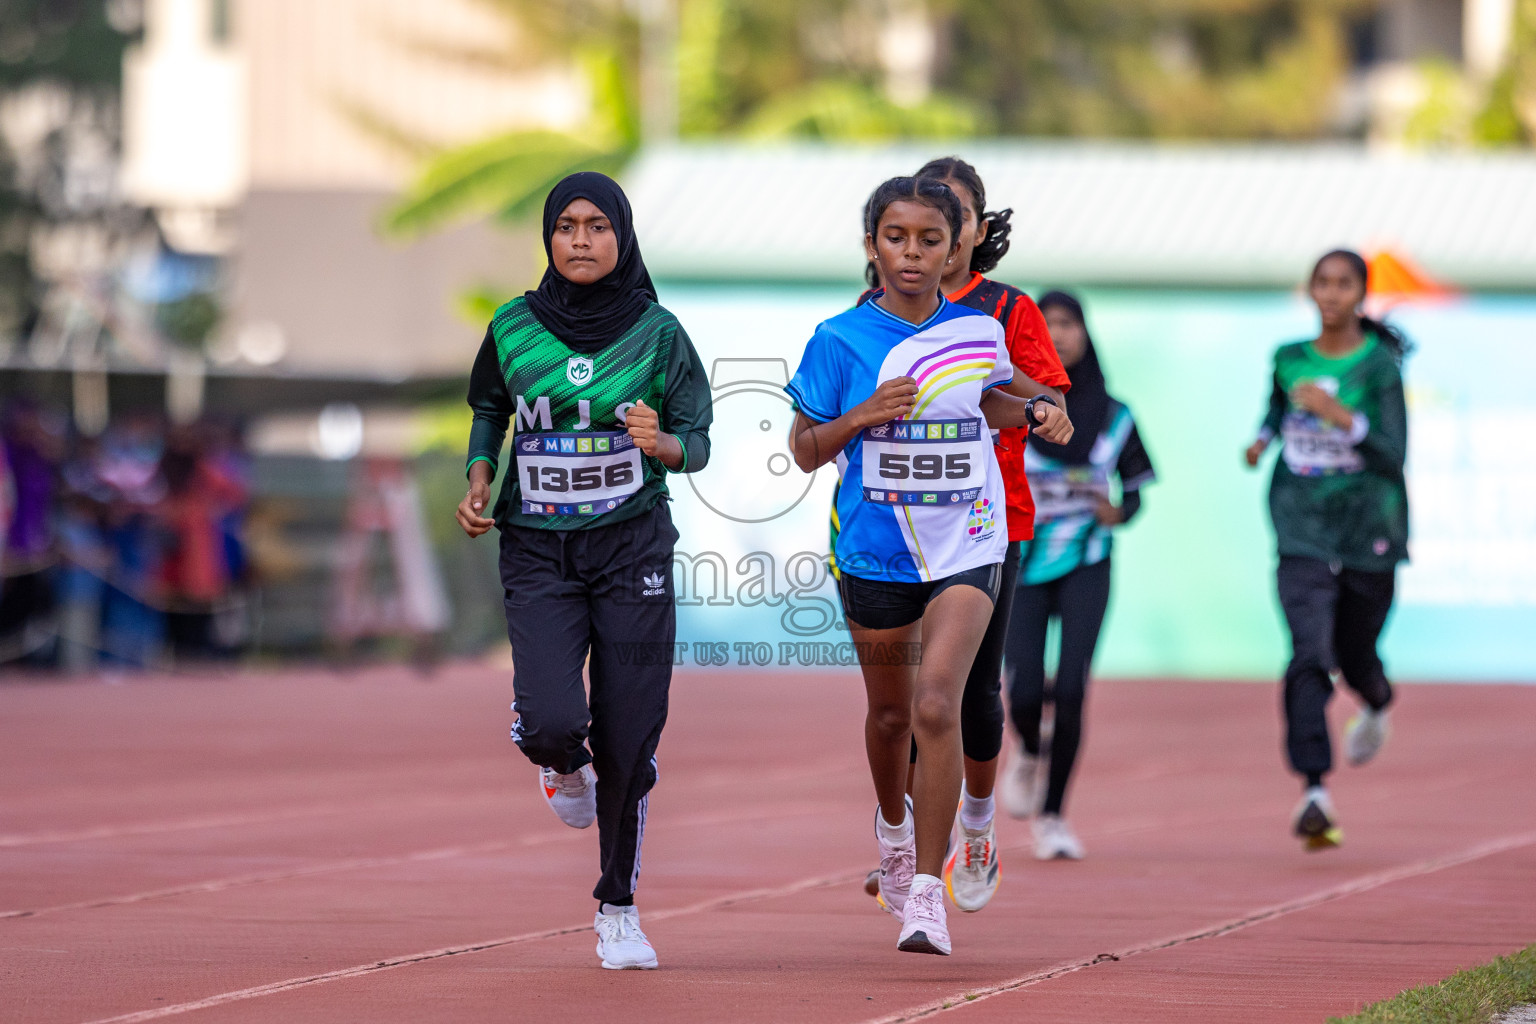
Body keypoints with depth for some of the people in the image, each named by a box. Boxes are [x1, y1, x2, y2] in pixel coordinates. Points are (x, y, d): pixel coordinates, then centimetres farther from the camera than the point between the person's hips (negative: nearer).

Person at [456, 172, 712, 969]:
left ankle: (618, 908, 17)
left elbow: (698, 441, 2)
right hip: (539, 553, 0)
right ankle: (564, 769, 21)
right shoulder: (514, 328, 1)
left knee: (627, 739, -2)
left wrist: (662, 443, -20)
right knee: (552, 722, -19)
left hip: (632, 546, 0)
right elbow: (487, 409, 18)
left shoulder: (657, 331, -2)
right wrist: (478, 478, 1)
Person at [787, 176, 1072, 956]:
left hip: (964, 549, -1)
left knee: (937, 706, -18)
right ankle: (893, 825, 50)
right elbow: (805, 451, -1)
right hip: (875, 553, 1)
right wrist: (861, 417, -19)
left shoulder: (980, 332, -1)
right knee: (890, 711, 18)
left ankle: (926, 892, -15)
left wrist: (1035, 413, 2)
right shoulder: (840, 341, -7)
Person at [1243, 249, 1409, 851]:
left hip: (1369, 529, -1)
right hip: (1303, 530, 1)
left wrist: (1340, 415, -29)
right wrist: (1263, 438, 7)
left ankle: (1377, 703, 55)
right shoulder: (1289, 359, 4)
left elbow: (1393, 456, -15)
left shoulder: (1380, 366, -8)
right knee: (1309, 654, -17)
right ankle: (1315, 791, -24)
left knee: (1353, 656, 16)